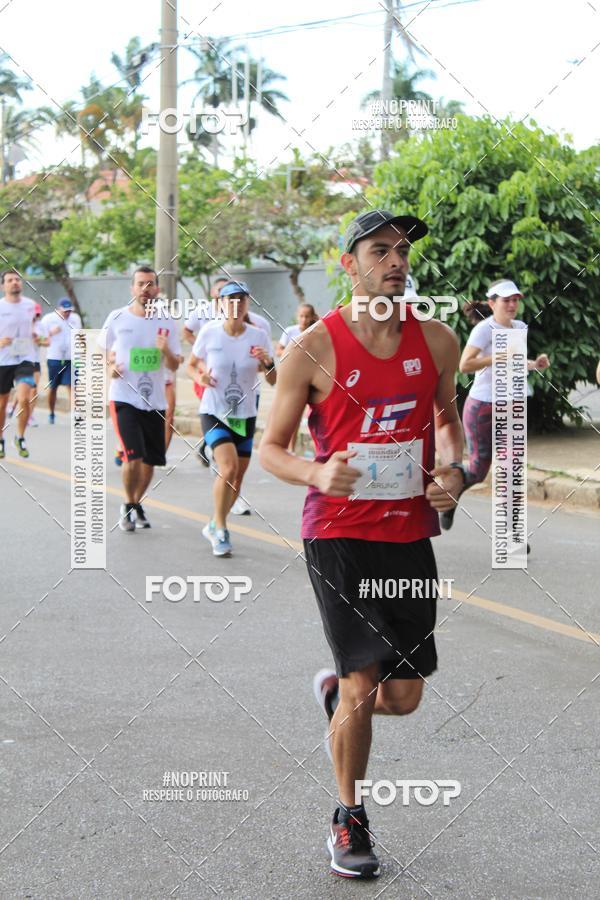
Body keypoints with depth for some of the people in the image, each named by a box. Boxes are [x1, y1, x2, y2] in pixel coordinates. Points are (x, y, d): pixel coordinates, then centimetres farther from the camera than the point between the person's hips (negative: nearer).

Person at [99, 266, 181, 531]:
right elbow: (101, 352, 10)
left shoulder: (166, 322, 4)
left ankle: (137, 505, 32)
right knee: (133, 457, -16)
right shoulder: (117, 318, -2)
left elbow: (174, 366, 6)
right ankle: (128, 505, 7)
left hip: (154, 402, 3)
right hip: (124, 399, -3)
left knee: (150, 461, 9)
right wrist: (110, 367, -11)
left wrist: (166, 351, -15)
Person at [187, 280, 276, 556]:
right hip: (214, 412, -3)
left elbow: (273, 381, 2)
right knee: (229, 468, -23)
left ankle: (215, 526, 33)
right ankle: (220, 528, -5)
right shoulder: (209, 333, -6)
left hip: (245, 416, 3)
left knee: (237, 479, 9)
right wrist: (199, 377, -14)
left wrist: (267, 363, -19)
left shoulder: (258, 336, -2)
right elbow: (191, 364, 8)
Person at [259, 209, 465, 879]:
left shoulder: (437, 342, 4)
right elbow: (270, 447, -2)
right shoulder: (314, 350, -8)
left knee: (403, 697, 5)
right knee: (363, 688, -6)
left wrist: (453, 468, 1)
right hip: (339, 531, -4)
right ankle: (348, 820, 18)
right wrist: (317, 474, -22)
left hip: (410, 532, 4)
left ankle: (334, 693, 41)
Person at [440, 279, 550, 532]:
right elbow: (464, 365, -25)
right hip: (482, 407, -6)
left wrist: (534, 365, 6)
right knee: (478, 470, 4)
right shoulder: (484, 329, -13)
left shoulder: (520, 328, 9)